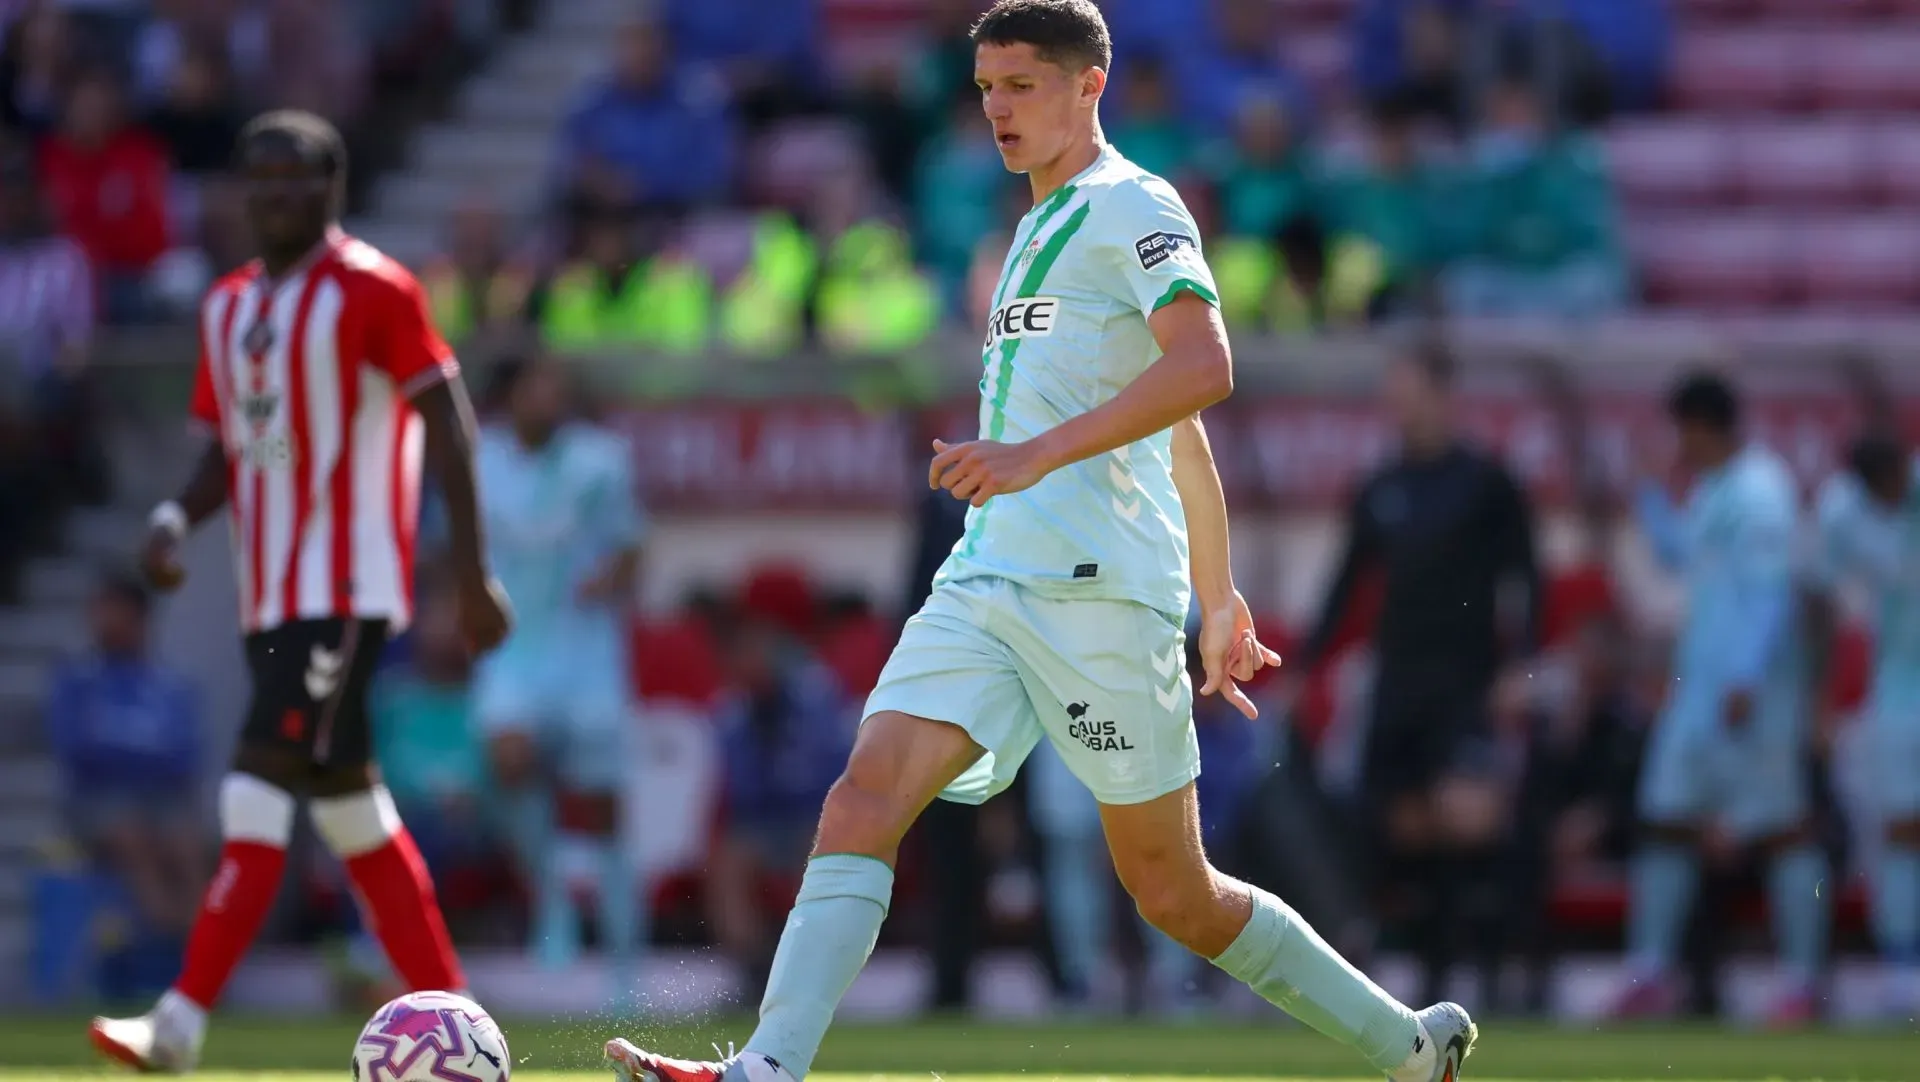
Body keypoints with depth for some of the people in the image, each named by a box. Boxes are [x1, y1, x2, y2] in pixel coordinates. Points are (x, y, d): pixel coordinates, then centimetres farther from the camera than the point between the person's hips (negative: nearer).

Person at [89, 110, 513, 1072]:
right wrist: (176, 518, -2)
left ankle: (179, 1026, -22)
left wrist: (472, 572, -12)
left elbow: (446, 423, -8)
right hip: (269, 596, 8)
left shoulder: (372, 292, -7)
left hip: (349, 591, -8)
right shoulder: (228, 306, 15)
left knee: (259, 796, -16)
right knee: (350, 810, 11)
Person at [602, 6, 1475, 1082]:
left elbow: (1203, 369, -20)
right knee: (867, 791, -14)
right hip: (986, 581, 8)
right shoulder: (1042, 229, 25)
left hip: (1099, 587, -8)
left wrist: (1039, 453, -28)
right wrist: (1218, 597, 35)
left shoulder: (1132, 207, -2)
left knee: (1174, 892, -2)